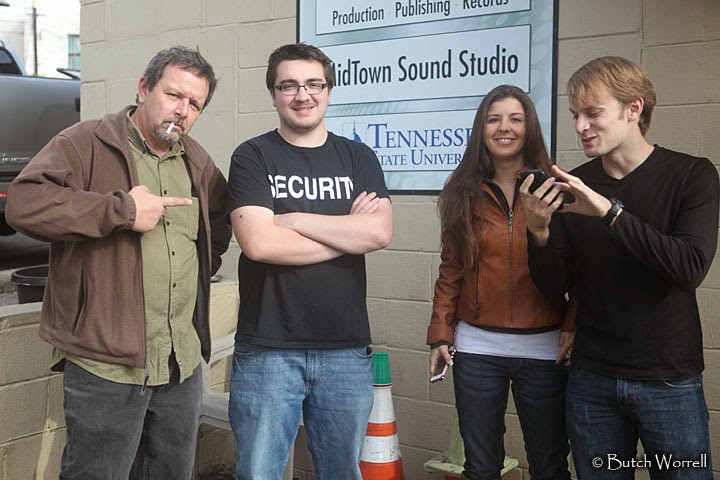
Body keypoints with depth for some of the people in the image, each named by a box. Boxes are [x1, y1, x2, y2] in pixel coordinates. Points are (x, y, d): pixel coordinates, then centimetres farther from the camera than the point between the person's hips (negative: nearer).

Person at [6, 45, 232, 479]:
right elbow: (24, 203, -22)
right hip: (107, 362, -6)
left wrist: (204, 264, 12)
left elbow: (221, 223, 31)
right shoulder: (86, 143, -7)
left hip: (183, 363, 6)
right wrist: (125, 211, -20)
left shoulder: (198, 162, 13)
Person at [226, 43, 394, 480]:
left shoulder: (358, 158, 8)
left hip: (347, 349, 3)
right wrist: (349, 230, -8)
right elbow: (257, 242, -14)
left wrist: (292, 219, -12)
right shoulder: (253, 157, 1)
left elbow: (380, 232, -9)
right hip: (267, 349, -2)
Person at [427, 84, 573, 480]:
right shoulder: (465, 193, 6)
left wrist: (573, 325, -12)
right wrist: (440, 332, 2)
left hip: (543, 348, -2)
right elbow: (451, 270, 7)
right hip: (477, 347, 2)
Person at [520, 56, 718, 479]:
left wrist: (610, 211, -27)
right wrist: (541, 234, -18)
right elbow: (555, 286, 1)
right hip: (592, 380, 3)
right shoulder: (574, 187, 1)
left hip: (670, 381, -2)